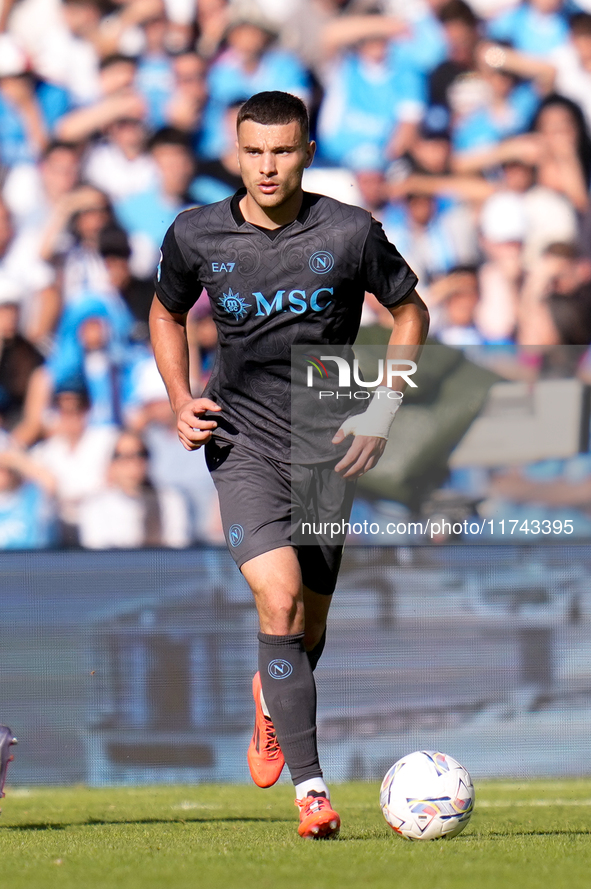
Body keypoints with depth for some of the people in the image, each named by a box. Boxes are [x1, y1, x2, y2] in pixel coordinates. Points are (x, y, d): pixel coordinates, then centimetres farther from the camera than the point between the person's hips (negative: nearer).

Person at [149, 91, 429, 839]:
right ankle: (309, 785, -18)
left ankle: (271, 700, 48)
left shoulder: (349, 233, -8)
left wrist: (382, 412, -2)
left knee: (310, 624, 10)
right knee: (279, 598, -21)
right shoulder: (196, 236, -4)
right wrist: (180, 402, 1)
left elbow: (410, 311, 7)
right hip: (242, 442, -1)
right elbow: (167, 312, 16)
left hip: (328, 449, 1)